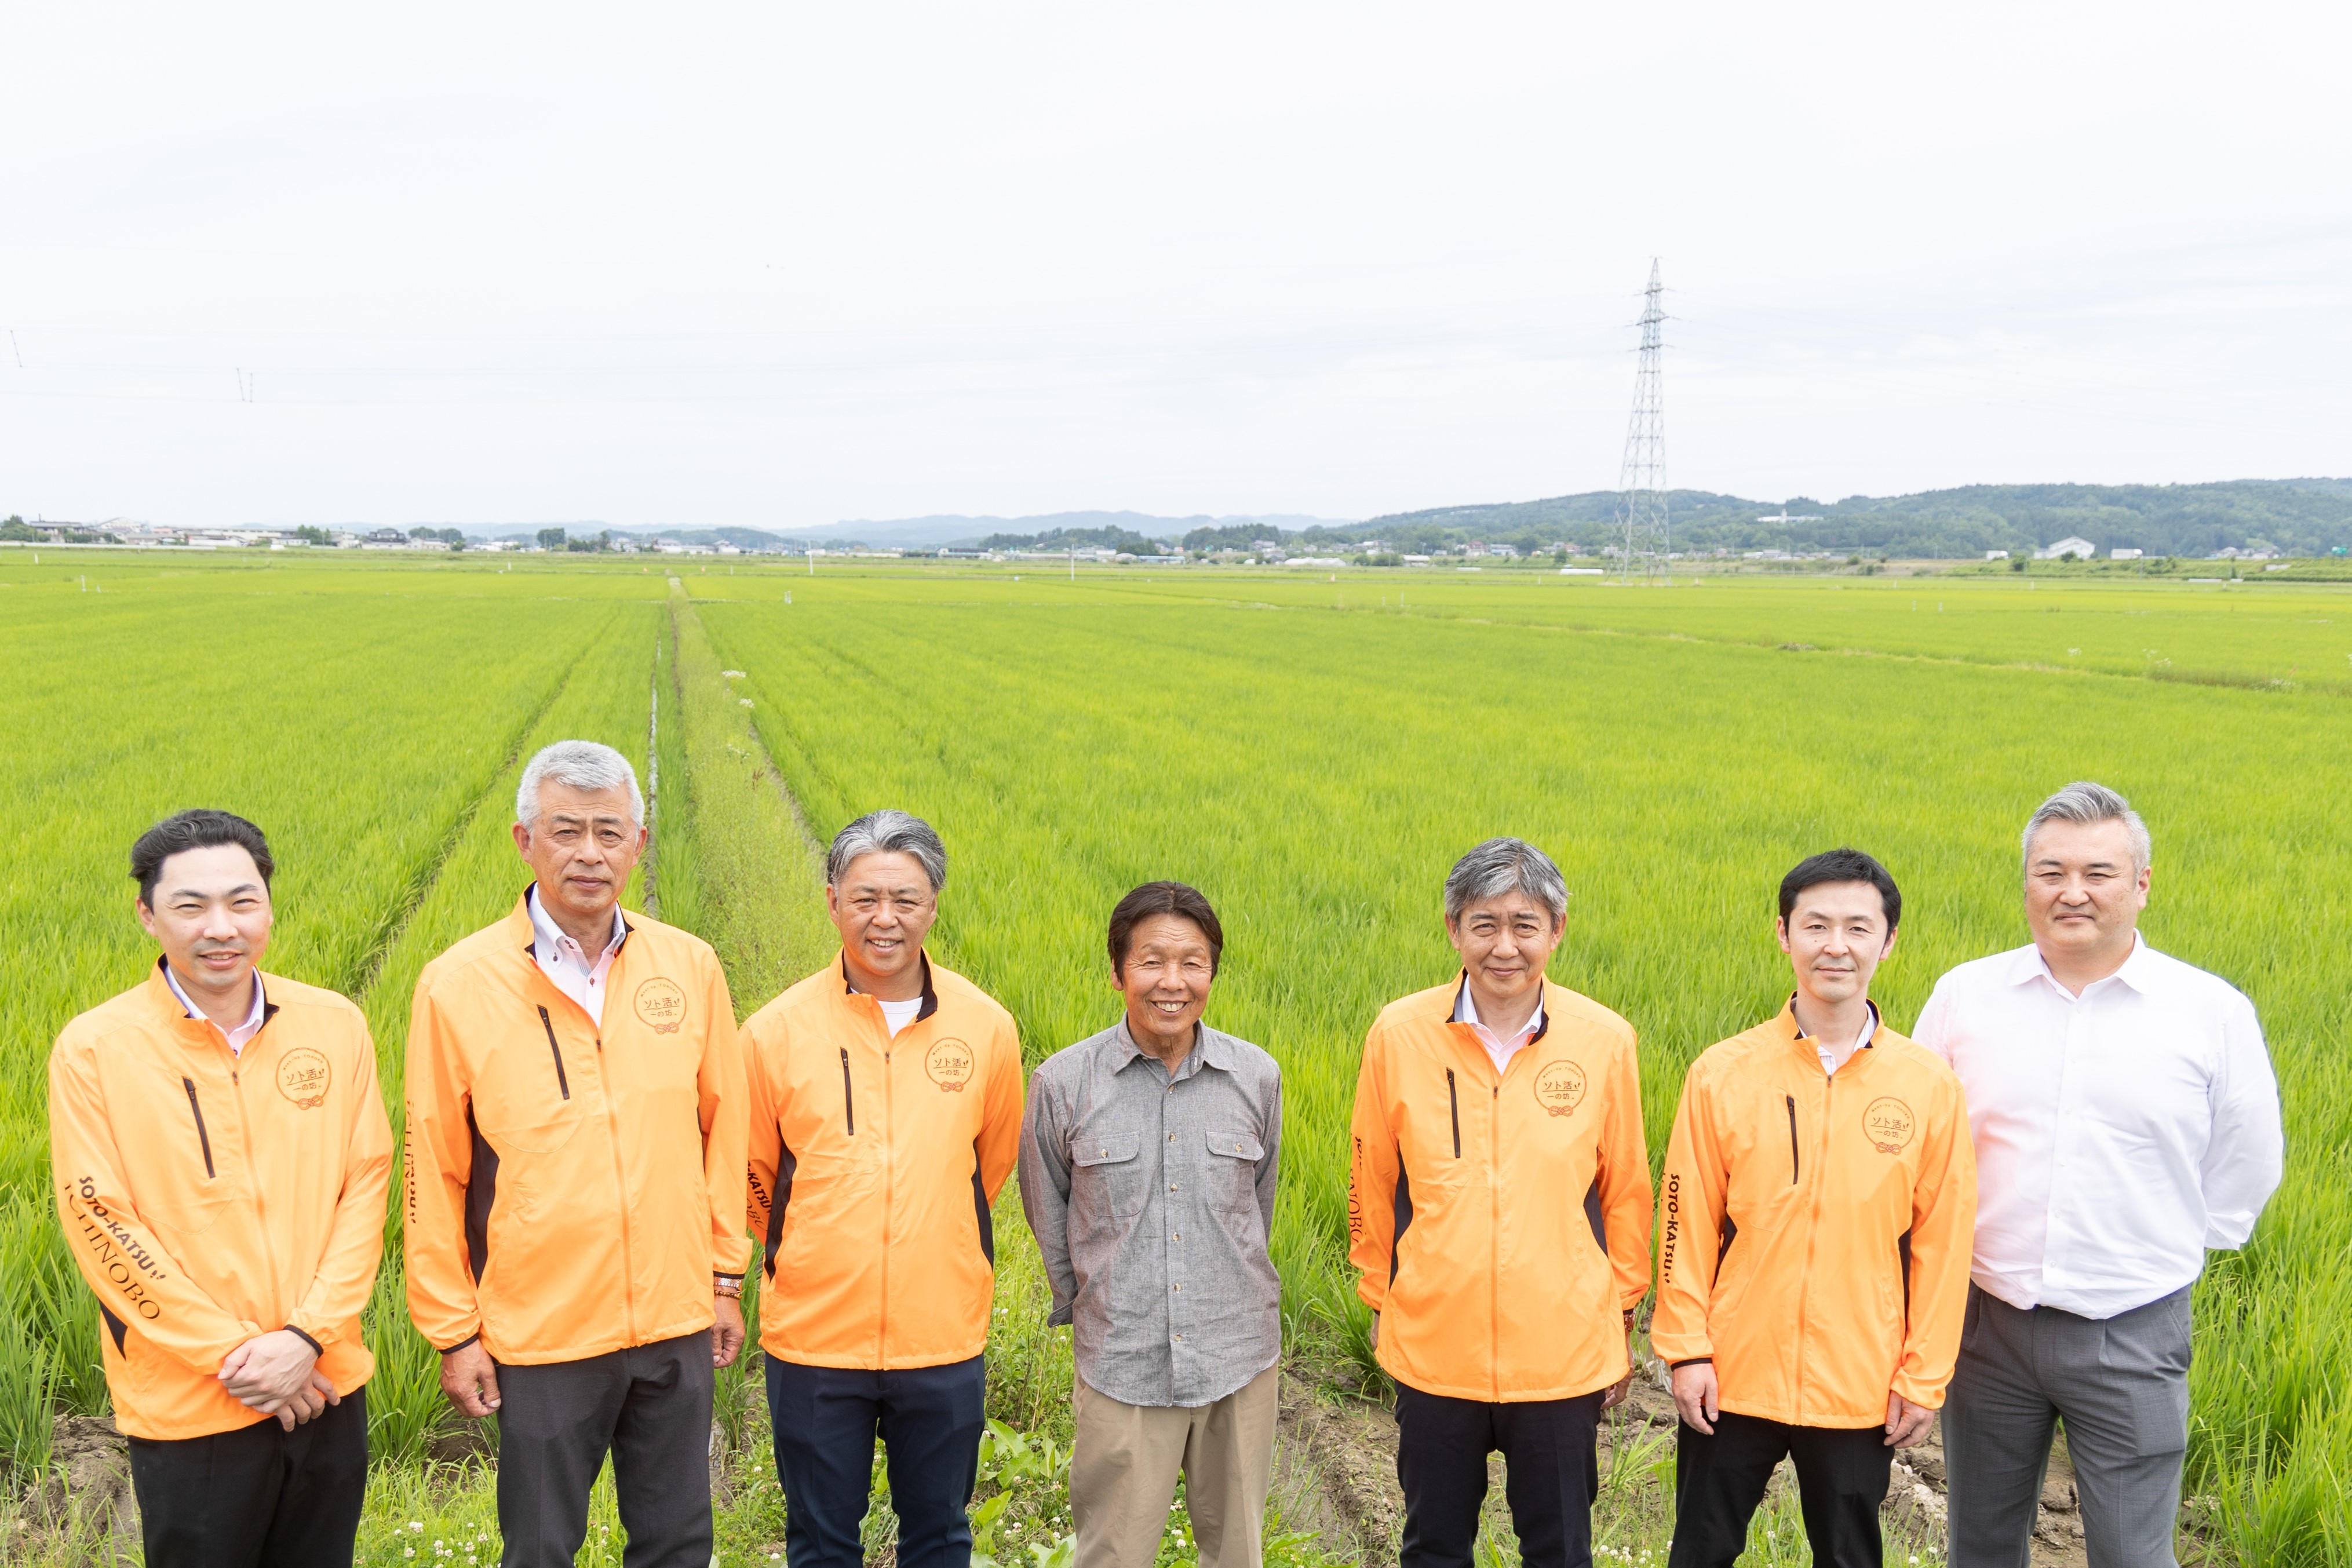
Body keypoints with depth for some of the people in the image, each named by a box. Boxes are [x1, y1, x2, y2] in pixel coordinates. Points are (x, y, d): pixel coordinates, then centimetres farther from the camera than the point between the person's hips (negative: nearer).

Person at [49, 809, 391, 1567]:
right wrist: (231, 1354, -13)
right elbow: (102, 1225, -10)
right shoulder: (94, 1050, -10)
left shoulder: (335, 1024, -2)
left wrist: (306, 1337, -11)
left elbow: (367, 1185, -1)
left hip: (326, 1384, 3)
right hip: (187, 1408, -3)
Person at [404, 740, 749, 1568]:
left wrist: (726, 1275, 9)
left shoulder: (690, 966, -2)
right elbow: (435, 1174, -3)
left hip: (676, 1325, 2)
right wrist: (454, 1331, 0)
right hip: (540, 1337, -2)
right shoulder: (457, 986, -9)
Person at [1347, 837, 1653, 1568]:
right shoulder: (1399, 1034, -9)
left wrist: (1621, 1316, 9)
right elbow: (1372, 1186, 3)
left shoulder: (1605, 1040, -9)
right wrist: (1380, 1301, 10)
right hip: (1433, 1349, 1)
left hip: (1564, 1354, 0)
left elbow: (1625, 1192, 2)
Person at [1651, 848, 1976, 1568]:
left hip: (1861, 1392, 0)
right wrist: (1687, 1350, -4)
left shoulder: (1929, 1085, -5)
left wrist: (1923, 1376, 0)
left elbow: (1942, 1243, 0)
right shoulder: (1722, 1073, -7)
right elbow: (1687, 1226, -2)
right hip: (1731, 1381, 0)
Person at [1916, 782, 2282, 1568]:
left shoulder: (2212, 1011, -5)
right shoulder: (1963, 994, -1)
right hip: (1986, 1319, 2)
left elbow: (2246, 1164, 8)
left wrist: (2168, 1250, 5)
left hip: (2134, 1334, -2)